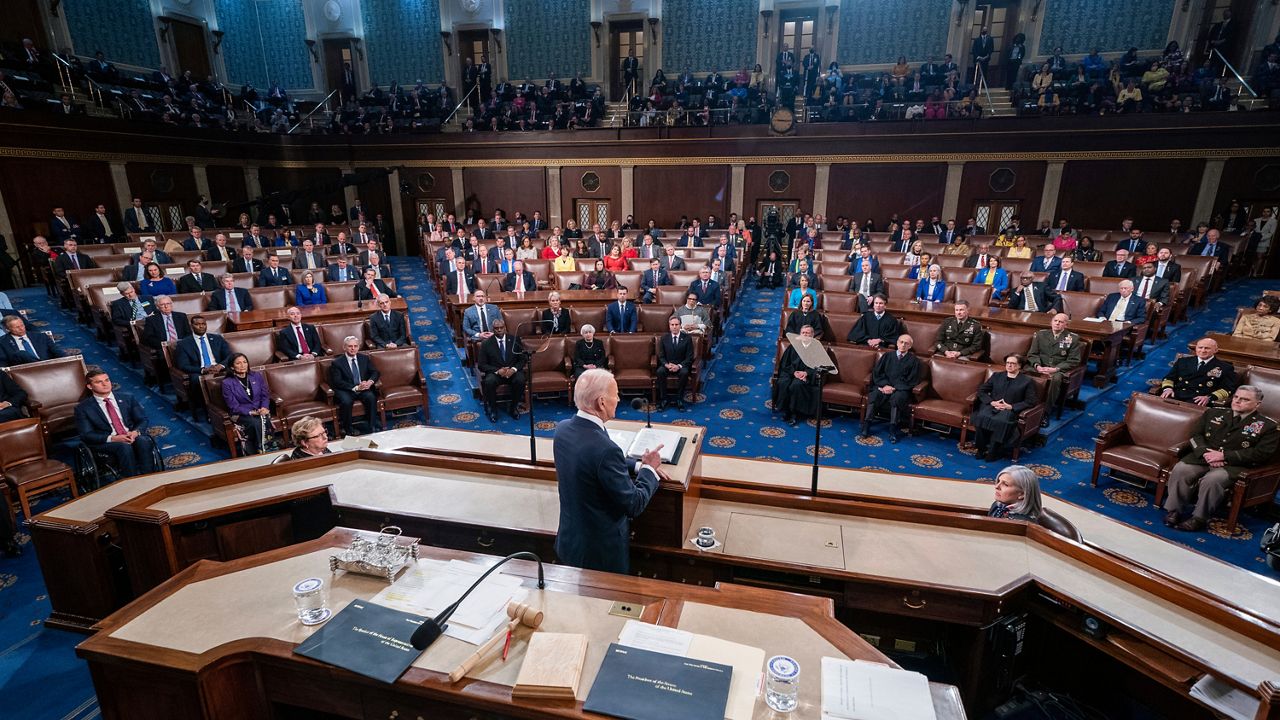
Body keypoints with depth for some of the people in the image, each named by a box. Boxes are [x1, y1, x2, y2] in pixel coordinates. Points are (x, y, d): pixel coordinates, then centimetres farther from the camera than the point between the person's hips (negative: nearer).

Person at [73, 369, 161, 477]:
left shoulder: (127, 399, 17)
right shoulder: (83, 408, 9)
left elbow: (143, 420, 12)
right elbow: (86, 435, 0)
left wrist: (136, 432, -13)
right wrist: (112, 438, -18)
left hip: (134, 437, 2)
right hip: (107, 443, -2)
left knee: (143, 441, -34)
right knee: (125, 447, -37)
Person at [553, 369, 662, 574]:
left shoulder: (563, 428, -8)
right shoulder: (605, 449, -33)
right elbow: (634, 505, -23)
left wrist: (639, 466, 3)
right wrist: (649, 469, -8)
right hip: (601, 551, -7)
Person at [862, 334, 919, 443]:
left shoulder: (914, 360, 10)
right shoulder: (887, 356, 17)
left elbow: (911, 381, 1)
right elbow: (876, 373, 10)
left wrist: (894, 388, -12)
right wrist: (885, 385, -9)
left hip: (900, 389, -2)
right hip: (884, 386, 2)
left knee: (897, 397, -36)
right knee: (874, 394, -30)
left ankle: (893, 430, -34)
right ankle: (866, 425, -33)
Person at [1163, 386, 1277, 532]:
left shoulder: (1267, 426, 5)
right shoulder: (1214, 413, 16)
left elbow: (1261, 453, -6)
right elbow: (1196, 435, 12)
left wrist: (1224, 456, -15)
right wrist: (1205, 452, -9)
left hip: (1234, 464, -3)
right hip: (1204, 457, 3)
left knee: (1212, 479, -35)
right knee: (1180, 469, -27)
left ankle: (1199, 518, -21)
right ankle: (1174, 511, -19)